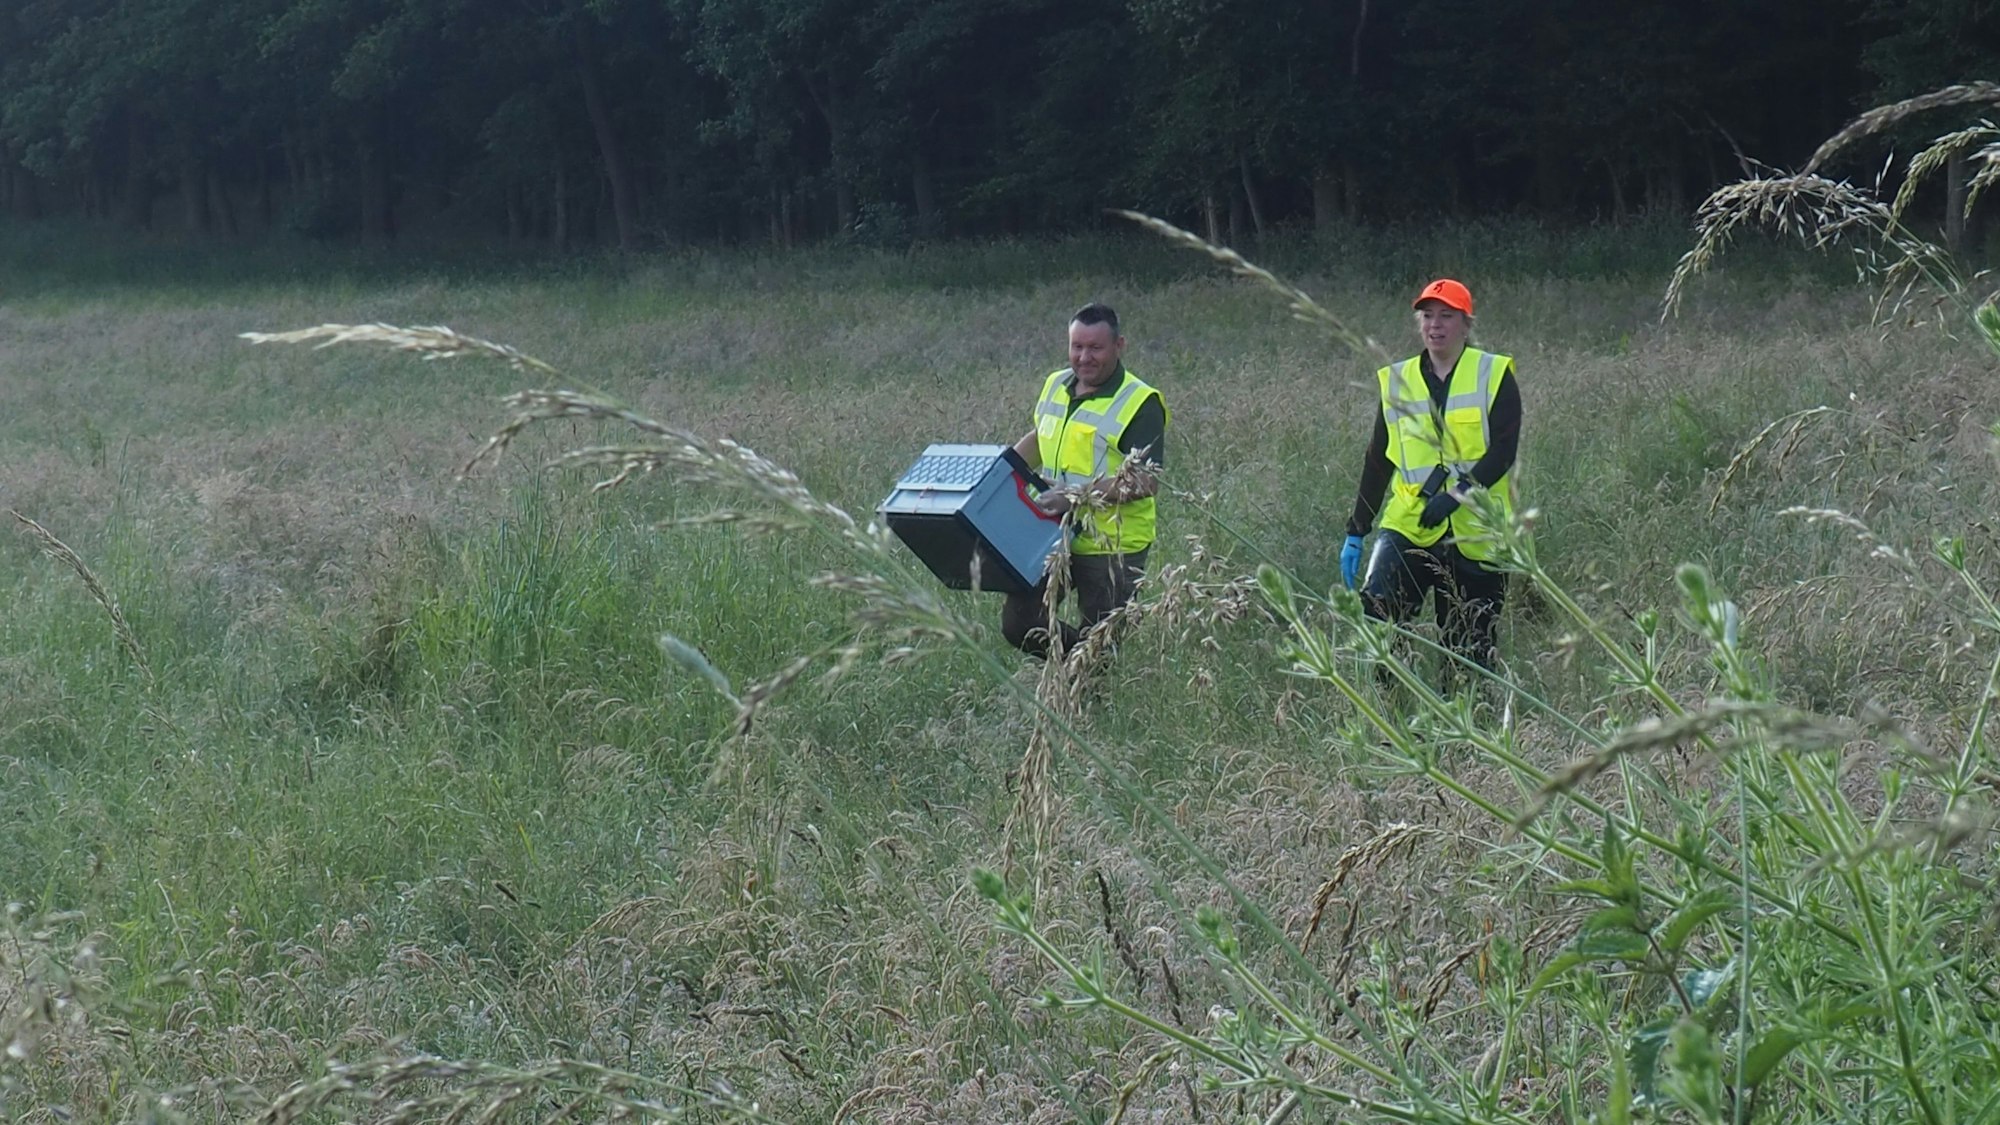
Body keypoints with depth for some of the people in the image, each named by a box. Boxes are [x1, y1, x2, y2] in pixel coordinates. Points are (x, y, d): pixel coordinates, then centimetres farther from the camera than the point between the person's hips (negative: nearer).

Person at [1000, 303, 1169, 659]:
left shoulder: (1140, 404, -15)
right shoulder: (1055, 386, 7)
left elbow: (1146, 481, -23)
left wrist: (1079, 495, -30)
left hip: (1111, 548, -6)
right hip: (1054, 536, 7)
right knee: (1018, 624, 6)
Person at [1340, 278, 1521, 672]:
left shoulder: (1494, 375, 1)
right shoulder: (1397, 381, 11)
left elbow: (1503, 451, -7)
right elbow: (1377, 462, 15)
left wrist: (1457, 493, -21)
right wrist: (1355, 532, 12)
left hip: (1476, 536, -2)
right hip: (1409, 527, 2)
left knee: (1471, 651, 2)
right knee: (1374, 614, -20)